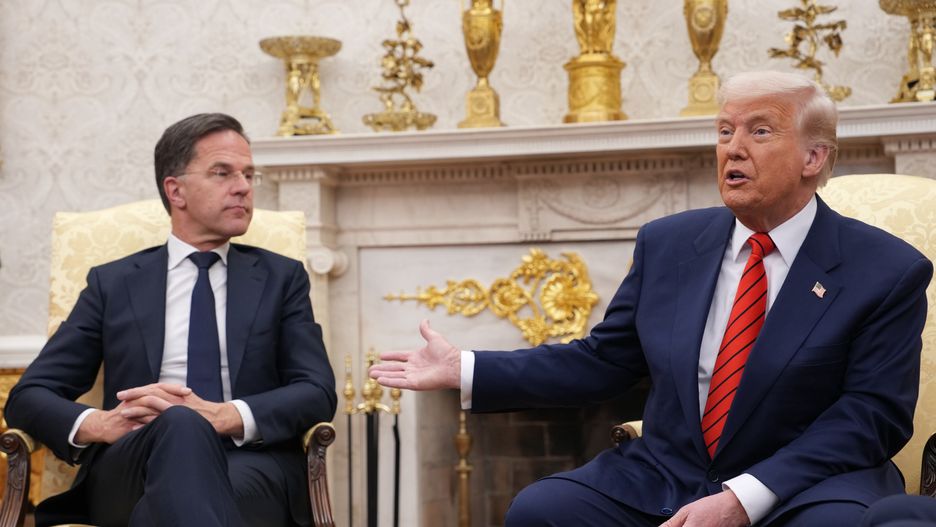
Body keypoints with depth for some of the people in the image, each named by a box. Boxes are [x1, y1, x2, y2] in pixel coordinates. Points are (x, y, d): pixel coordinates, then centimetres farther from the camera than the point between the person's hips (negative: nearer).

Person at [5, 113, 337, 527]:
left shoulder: (282, 278, 16)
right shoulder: (113, 283, 16)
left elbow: (318, 394, 4)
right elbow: (28, 396, 11)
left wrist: (222, 416, -16)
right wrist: (98, 424, -12)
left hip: (250, 464, -1)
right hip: (132, 466, 1)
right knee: (180, 427, -36)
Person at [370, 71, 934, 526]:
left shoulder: (890, 271, -4)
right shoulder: (667, 242, 7)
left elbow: (873, 414, -11)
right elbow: (601, 361, 8)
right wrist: (465, 371, 1)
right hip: (658, 481, 3)